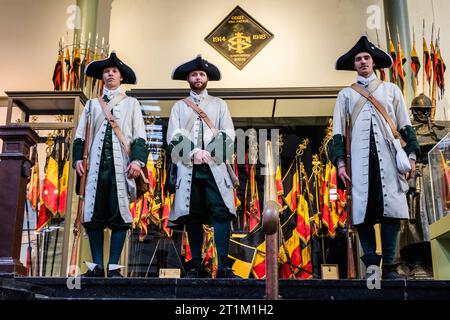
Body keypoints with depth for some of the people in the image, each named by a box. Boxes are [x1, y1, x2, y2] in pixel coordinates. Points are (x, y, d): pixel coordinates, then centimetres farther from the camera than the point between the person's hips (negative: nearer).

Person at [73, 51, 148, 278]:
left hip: (121, 165, -2)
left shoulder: (131, 103, 17)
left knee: (119, 215, -7)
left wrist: (137, 160, -8)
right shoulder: (92, 103, 22)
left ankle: (113, 267, -3)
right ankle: (97, 266, 3)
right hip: (96, 164, 2)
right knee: (93, 215, -3)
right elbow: (80, 134, 16)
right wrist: (78, 158, 2)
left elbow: (140, 136, 7)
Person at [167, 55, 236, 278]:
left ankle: (223, 265, -12)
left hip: (214, 167, 0)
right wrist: (193, 153, -11)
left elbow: (228, 135, 6)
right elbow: (173, 137, 5)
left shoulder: (219, 104, 18)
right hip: (188, 168, 1)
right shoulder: (179, 106, 17)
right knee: (192, 215, 1)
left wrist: (208, 153, -9)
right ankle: (195, 265, 8)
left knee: (221, 211, -13)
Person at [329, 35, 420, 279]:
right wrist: (340, 162, 1)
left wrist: (411, 154, 1)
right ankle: (371, 266, -2)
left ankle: (389, 266, -4)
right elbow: (338, 131, 13)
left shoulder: (391, 90, 20)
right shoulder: (346, 94, 19)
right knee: (363, 211, -7)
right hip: (360, 157, 0)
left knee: (390, 208, -9)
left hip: (389, 156, 0)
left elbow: (405, 125, 14)